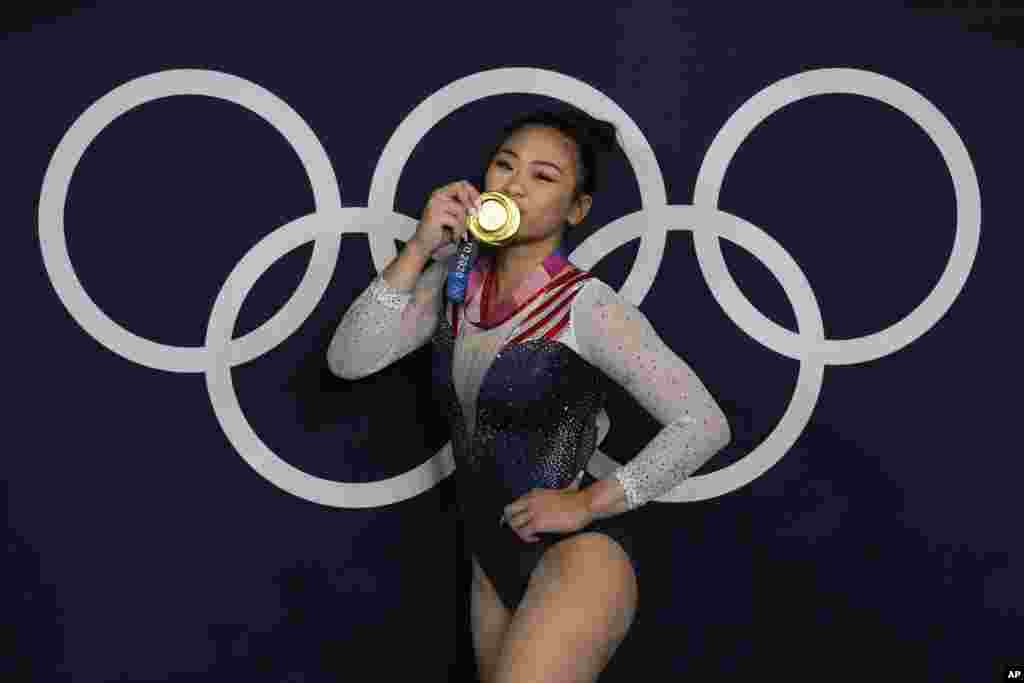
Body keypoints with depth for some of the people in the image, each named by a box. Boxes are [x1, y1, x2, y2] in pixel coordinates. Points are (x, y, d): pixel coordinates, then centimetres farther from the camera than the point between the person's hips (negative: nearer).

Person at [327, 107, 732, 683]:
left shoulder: (586, 305, -17)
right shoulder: (455, 282, -1)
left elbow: (705, 425, -16)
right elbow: (349, 361, -9)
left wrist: (587, 504, -15)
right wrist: (419, 252, -17)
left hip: (577, 554, -6)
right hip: (495, 559, 7)